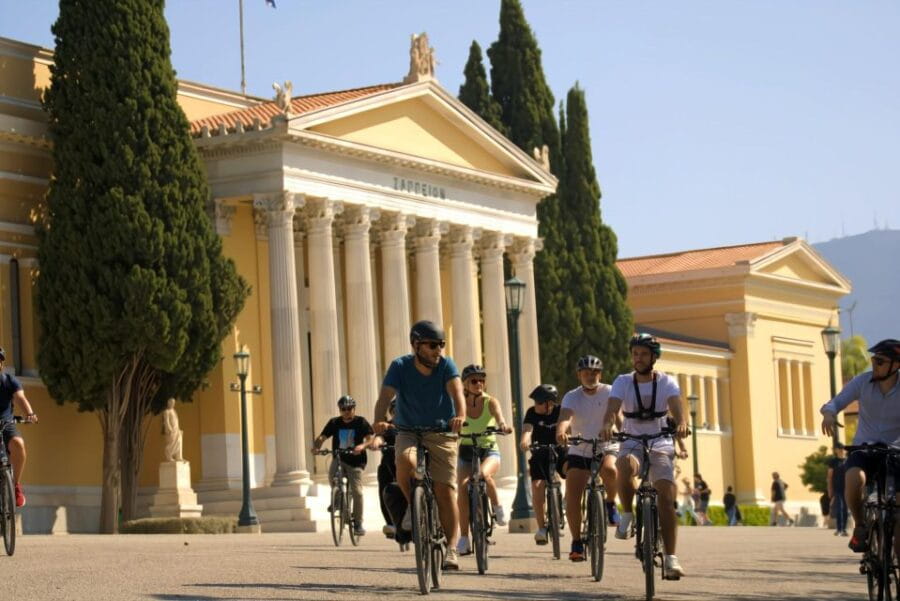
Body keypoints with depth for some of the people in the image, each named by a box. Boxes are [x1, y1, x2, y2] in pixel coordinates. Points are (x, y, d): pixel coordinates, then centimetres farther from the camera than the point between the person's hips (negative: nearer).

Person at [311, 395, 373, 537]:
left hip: (355, 461, -2)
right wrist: (316, 446, -25)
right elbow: (322, 437, -3)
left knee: (357, 491, -11)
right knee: (331, 474, -29)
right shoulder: (334, 423, 5)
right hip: (339, 458, 2)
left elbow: (370, 439, -10)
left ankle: (358, 523, 4)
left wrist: (362, 446, -32)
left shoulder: (361, 422, -1)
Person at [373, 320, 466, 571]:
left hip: (442, 433, 0)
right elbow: (385, 396, -23)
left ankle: (452, 547, 2)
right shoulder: (400, 367, -11)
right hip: (409, 433, 0)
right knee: (405, 460, -33)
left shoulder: (446, 365, -11)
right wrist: (379, 421, -44)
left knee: (445, 490, -8)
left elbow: (456, 391, -27)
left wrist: (460, 416, -49)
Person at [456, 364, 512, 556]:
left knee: (484, 474, -35)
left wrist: (502, 425, -48)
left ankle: (497, 508, -7)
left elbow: (498, 414, -26)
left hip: (489, 450, -1)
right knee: (462, 488, -21)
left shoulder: (490, 402, -6)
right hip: (466, 451, 1)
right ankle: (464, 538, -13)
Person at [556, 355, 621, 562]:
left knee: (609, 470, -35)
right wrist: (561, 431, -47)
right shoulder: (572, 397, -6)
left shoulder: (608, 393, -6)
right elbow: (565, 416, -25)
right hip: (579, 451, 1)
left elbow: (618, 416, -20)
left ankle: (611, 504, -6)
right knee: (572, 497, -10)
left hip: (607, 448, -1)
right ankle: (577, 542, 3)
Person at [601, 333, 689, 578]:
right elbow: (612, 408, -17)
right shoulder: (623, 382, -1)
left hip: (660, 445, 0)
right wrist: (607, 426, -41)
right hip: (632, 444, 0)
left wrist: (681, 424, -43)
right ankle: (627, 516, -14)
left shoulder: (666, 383, -1)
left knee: (666, 499, -15)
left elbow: (676, 406, -19)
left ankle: (670, 559, -12)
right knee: (626, 466, -37)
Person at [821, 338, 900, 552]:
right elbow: (836, 402, -10)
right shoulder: (863, 382, -7)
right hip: (863, 449, 0)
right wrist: (829, 413, -35)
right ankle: (860, 526, -6)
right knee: (854, 479, -31)